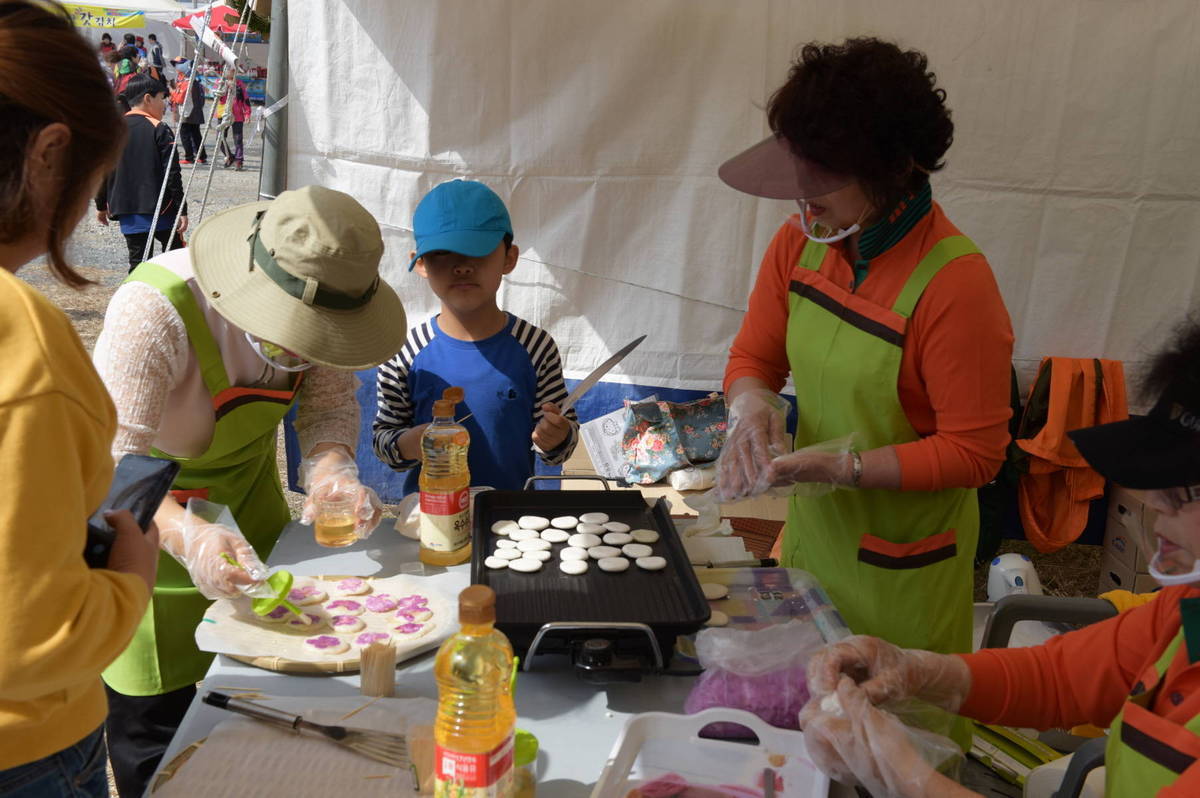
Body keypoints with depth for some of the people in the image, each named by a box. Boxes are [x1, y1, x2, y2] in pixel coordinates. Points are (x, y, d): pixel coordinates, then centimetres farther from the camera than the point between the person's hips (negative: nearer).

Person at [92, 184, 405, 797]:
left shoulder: (318, 301, -19)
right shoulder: (154, 314, -36)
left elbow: (330, 402, -12)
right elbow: (111, 461, -38)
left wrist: (332, 472, -34)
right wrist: (185, 537, -55)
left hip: (245, 487, 6)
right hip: (145, 521, -5)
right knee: (155, 708, 2)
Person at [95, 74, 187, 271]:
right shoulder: (159, 130, -8)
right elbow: (172, 174, -12)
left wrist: (101, 206, 20)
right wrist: (182, 210, -8)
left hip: (127, 211, 4)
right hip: (160, 210, -4)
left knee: (137, 260, 6)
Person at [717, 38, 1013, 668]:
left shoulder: (955, 284, -24)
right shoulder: (801, 241, -5)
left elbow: (975, 452, -19)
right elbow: (753, 356, 6)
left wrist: (840, 467, -26)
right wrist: (752, 409, -16)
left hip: (900, 564, -5)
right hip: (810, 528, 6)